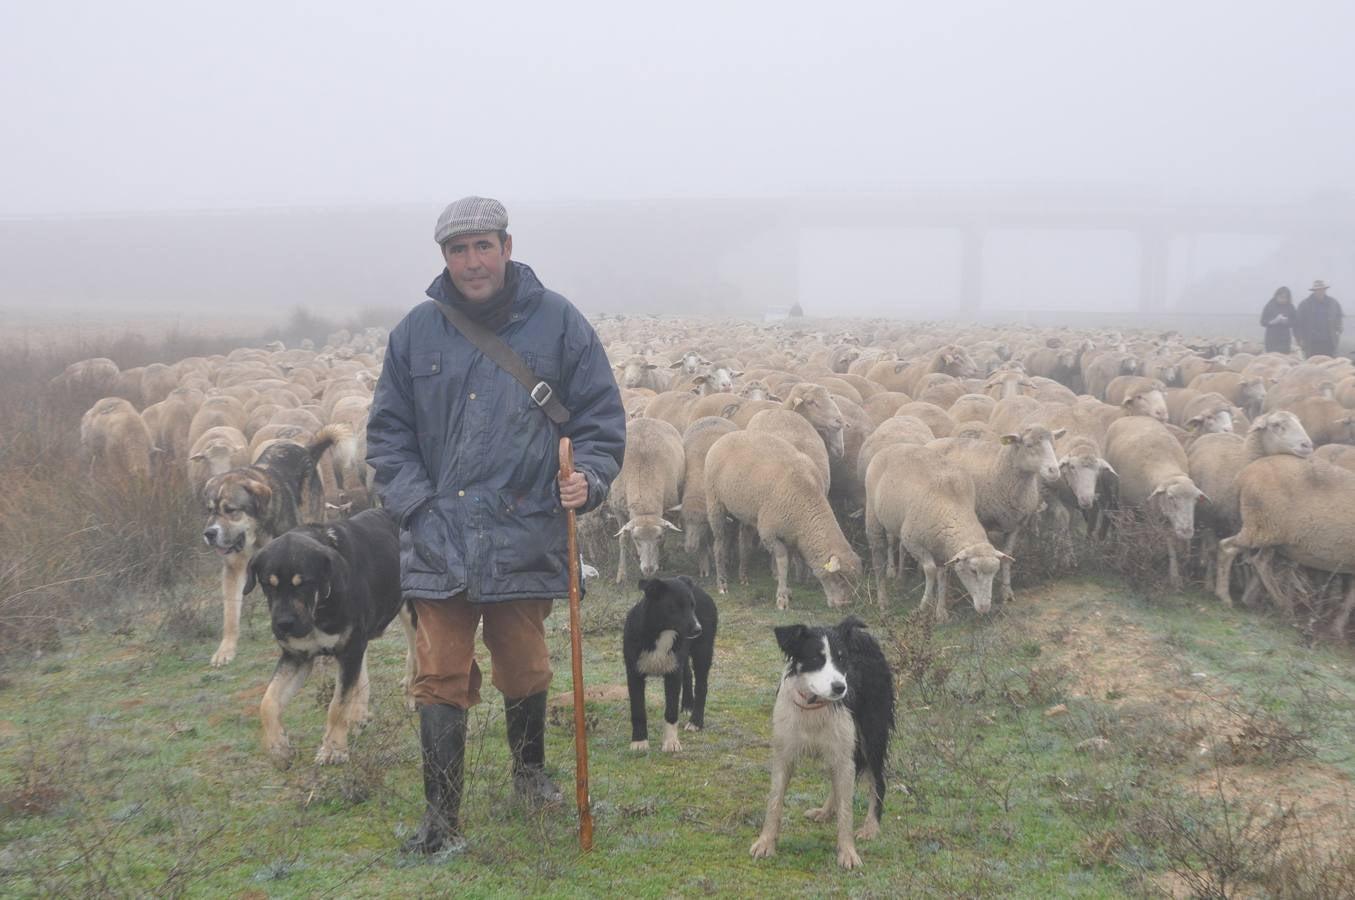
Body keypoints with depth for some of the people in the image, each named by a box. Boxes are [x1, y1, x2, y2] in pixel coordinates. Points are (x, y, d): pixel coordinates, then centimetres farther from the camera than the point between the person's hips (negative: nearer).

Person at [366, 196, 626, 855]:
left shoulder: (557, 322, 1)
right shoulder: (417, 330, 5)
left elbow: (602, 417, 5)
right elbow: (388, 430, 10)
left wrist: (589, 478, -13)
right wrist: (414, 501, -3)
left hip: (525, 539, 0)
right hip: (438, 541, 1)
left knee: (525, 669, 14)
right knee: (441, 677, 0)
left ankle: (529, 768, 41)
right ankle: (440, 821, 8)